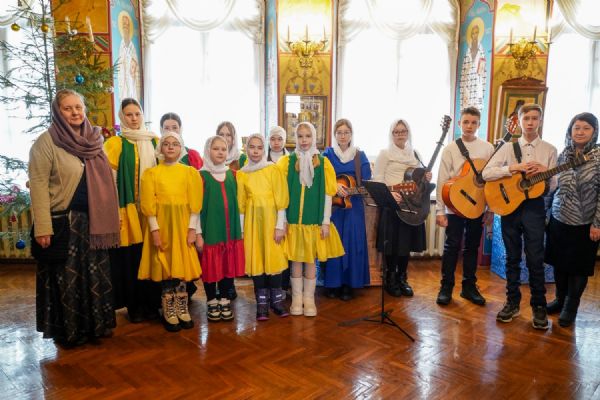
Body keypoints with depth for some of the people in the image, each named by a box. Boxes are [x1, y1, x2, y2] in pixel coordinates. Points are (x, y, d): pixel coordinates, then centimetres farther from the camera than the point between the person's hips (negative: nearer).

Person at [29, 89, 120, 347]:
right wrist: (43, 227, -19)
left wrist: (110, 217, 12)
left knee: (96, 276, 12)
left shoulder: (93, 140, 11)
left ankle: (96, 325, 28)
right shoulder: (46, 142, -7)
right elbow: (38, 185, -13)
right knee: (67, 278, 5)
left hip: (93, 221, 6)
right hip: (64, 222, -5)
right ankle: (69, 331, 22)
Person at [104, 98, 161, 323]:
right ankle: (134, 305, 14)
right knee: (131, 257, 1)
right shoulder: (116, 143, 1)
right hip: (129, 207, -3)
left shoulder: (154, 142, 12)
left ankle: (152, 302, 18)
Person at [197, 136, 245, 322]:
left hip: (231, 231, 3)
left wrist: (241, 229, 9)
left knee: (229, 266, 8)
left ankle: (225, 301, 22)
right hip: (210, 231, -3)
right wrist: (198, 233, -9)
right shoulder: (201, 176, -3)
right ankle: (211, 303, 21)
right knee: (211, 268, 4)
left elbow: (238, 203, 12)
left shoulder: (232, 174, 9)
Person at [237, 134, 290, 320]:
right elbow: (240, 204, 6)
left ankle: (277, 299, 18)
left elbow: (281, 199, -4)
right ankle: (262, 302, 16)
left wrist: (280, 225, -9)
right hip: (252, 221, 2)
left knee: (274, 258, 1)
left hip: (271, 219, -2)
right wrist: (239, 229, 3)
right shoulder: (241, 174, 6)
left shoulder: (273, 169, -1)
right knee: (256, 260, 4)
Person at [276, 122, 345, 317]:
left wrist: (326, 222, -4)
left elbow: (327, 194, 0)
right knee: (296, 259, 7)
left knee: (311, 260, 8)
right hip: (293, 219, 0)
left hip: (314, 220, 0)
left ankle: (309, 299, 20)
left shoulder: (323, 162, 2)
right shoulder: (287, 161, 1)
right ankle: (296, 299, 19)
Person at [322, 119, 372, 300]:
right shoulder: (328, 153, 5)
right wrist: (335, 185, -23)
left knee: (352, 242, 0)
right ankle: (333, 283, 13)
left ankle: (349, 284, 10)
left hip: (354, 205, 1)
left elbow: (366, 181, 1)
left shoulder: (360, 155, 7)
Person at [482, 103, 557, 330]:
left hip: (534, 206, -1)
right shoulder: (508, 148, 6)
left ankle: (539, 307, 14)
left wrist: (545, 172, -16)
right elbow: (486, 173, -5)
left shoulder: (549, 150, 5)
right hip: (509, 204, 1)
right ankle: (512, 303, 21)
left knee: (535, 259, -1)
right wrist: (513, 168, -15)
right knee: (512, 258, 9)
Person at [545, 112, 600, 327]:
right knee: (558, 262, 13)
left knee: (578, 267, 7)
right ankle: (560, 299, 32)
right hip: (559, 219, 4)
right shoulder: (563, 155, 4)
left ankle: (570, 307, 24)